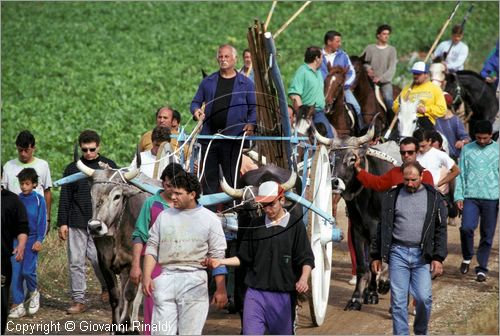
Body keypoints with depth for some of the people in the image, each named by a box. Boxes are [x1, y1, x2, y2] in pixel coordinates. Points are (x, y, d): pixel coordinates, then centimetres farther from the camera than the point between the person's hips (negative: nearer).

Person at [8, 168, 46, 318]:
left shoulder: (38, 199, -2)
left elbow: (42, 222, -2)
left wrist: (39, 240, -9)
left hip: (32, 240, -3)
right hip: (17, 239, 3)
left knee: (28, 270, -15)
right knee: (15, 272, -3)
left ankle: (34, 292, 16)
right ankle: (18, 306, 2)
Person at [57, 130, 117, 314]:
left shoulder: (109, 166, 6)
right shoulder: (72, 168, 9)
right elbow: (65, 198, 10)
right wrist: (62, 223, 3)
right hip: (76, 223, 2)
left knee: (98, 258, -9)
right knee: (76, 261, 0)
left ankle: (107, 286, 20)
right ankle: (78, 300, 6)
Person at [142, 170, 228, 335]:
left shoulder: (210, 219, 6)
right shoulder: (164, 216, 15)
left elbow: (218, 257, 3)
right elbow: (152, 247, 14)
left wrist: (221, 289, -2)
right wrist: (147, 276, 0)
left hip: (194, 281, -3)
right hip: (166, 279, 3)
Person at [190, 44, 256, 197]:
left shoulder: (245, 83, 5)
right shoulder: (208, 81, 11)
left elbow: (254, 108, 6)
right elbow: (196, 102, 16)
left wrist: (251, 124, -12)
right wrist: (196, 111, -7)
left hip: (233, 137, -3)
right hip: (209, 136, 3)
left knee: (232, 176, 1)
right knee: (209, 176, 6)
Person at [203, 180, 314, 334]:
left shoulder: (295, 225, 0)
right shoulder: (255, 225, 10)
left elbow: (306, 259, -3)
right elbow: (244, 258, 15)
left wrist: (303, 278, -23)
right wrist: (220, 262, 0)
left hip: (283, 294, -2)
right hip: (255, 292, 2)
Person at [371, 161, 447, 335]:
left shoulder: (433, 197, 5)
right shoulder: (392, 196, 8)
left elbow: (440, 230, 5)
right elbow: (382, 227, 12)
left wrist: (438, 257, -3)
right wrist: (376, 256, 10)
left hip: (422, 255, -1)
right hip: (398, 253, 1)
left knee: (424, 297, -7)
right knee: (398, 300, -2)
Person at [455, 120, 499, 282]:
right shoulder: (467, 149, 7)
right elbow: (461, 174, 8)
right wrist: (459, 196, -1)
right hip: (470, 196, 0)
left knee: (487, 235, 2)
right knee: (466, 227, -17)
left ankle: (482, 269, 12)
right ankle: (467, 257, 9)